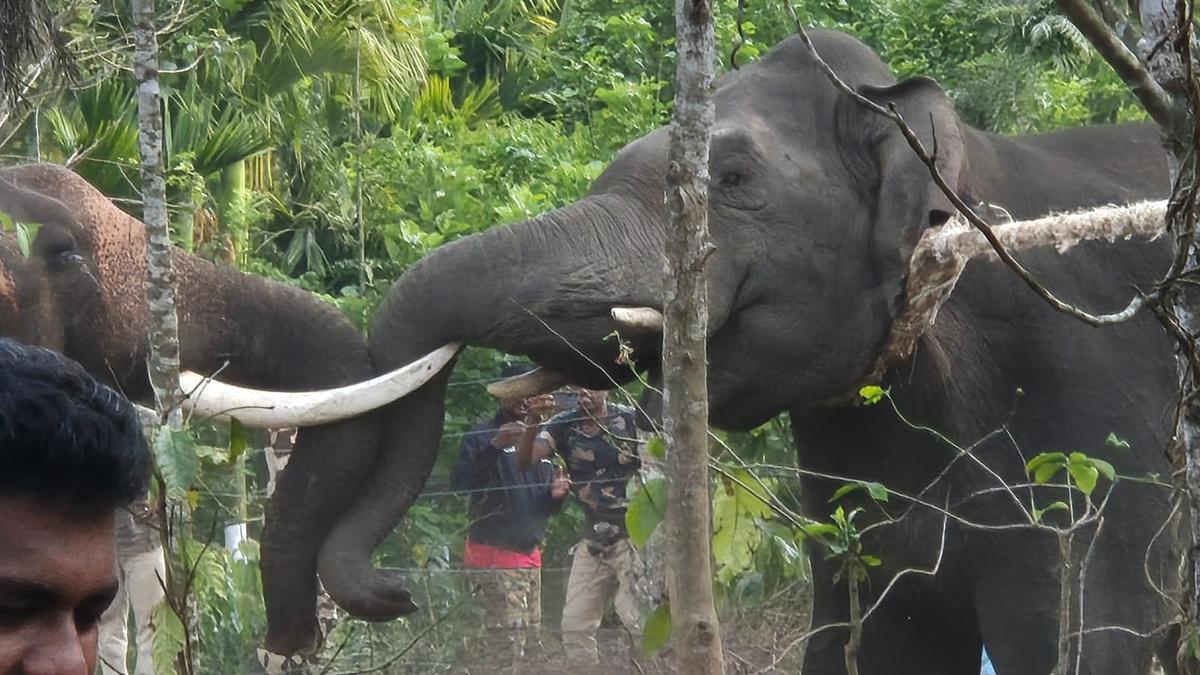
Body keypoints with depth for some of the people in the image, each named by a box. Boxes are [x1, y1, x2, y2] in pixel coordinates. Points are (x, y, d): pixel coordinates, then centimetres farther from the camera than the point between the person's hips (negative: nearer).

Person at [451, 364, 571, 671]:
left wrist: (556, 494, 0)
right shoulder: (482, 435, -1)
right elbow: (459, 481, -17)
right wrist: (495, 447, -28)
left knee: (531, 640, 5)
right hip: (494, 556, -7)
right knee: (509, 645, -15)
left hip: (530, 556, 7)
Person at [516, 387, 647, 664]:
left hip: (632, 535, -5)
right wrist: (532, 420, -28)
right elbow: (524, 459, -9)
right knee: (575, 627, 6)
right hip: (593, 541, 5)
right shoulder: (564, 425, 2)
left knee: (641, 620, -12)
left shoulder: (629, 420, -6)